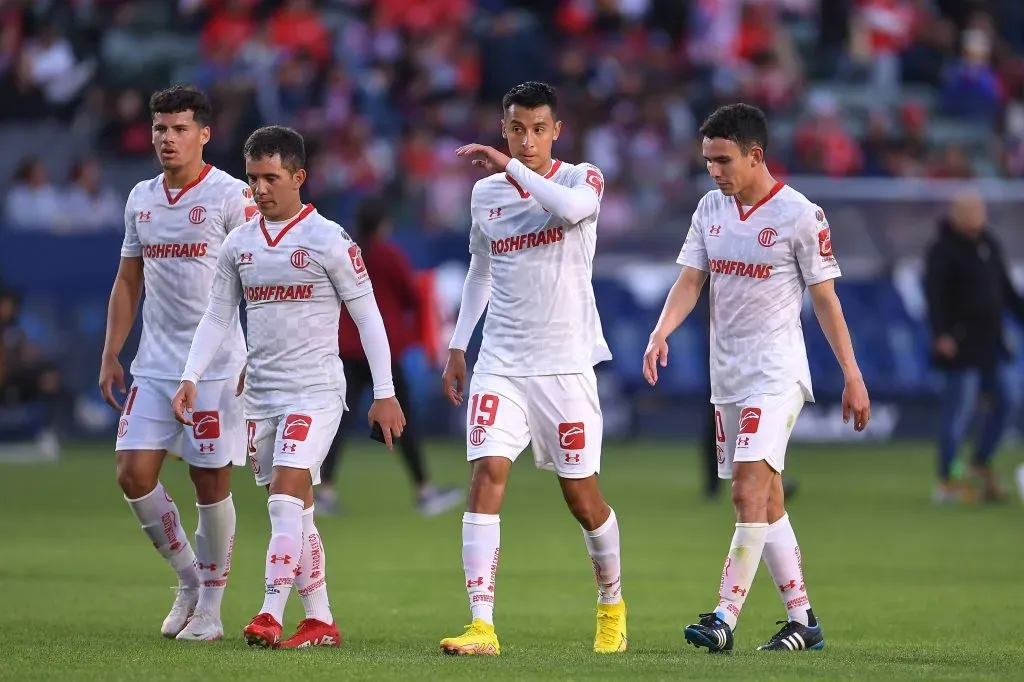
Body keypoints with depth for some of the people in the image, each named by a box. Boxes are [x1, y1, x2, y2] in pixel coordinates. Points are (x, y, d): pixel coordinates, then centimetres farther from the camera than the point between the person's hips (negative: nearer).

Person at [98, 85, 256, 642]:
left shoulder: (230, 196, -7)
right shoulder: (140, 199, 12)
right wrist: (111, 355, 13)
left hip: (215, 366, -6)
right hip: (154, 364, 6)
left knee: (211, 482, -1)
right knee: (133, 473, -2)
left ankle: (210, 606, 10)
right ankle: (189, 577, 17)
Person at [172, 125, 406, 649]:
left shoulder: (328, 240, -7)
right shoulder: (238, 244, 9)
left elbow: (367, 315, -4)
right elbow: (217, 317, 14)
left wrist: (385, 394, -6)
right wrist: (191, 378, 2)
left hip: (315, 391, -6)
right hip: (260, 393, 6)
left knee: (285, 495, -18)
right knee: (294, 511, 8)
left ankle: (270, 618, -23)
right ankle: (320, 622, 14)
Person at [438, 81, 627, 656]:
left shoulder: (582, 179, -4)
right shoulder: (486, 194, 8)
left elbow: (571, 208, -29)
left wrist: (511, 167, -24)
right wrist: (458, 345, 19)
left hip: (566, 363, -3)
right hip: (501, 364, 3)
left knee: (582, 495, 5)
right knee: (487, 474, -15)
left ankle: (613, 605, 31)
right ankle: (482, 626, -20)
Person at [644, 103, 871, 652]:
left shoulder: (800, 215, -9)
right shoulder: (711, 209, 9)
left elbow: (825, 298, -5)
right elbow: (690, 280, 5)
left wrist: (852, 375, -4)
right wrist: (661, 332, -13)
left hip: (777, 374, -7)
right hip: (727, 376, 7)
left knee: (749, 491, -18)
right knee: (766, 502, 9)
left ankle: (725, 618, -21)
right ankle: (802, 620, 16)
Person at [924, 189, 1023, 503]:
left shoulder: (989, 244, 14)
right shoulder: (942, 250, -9)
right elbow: (935, 295, -18)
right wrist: (941, 334, -28)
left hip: (991, 341, 8)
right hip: (961, 344, -8)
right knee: (959, 409, -6)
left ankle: (982, 463, 21)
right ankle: (947, 480, 1)